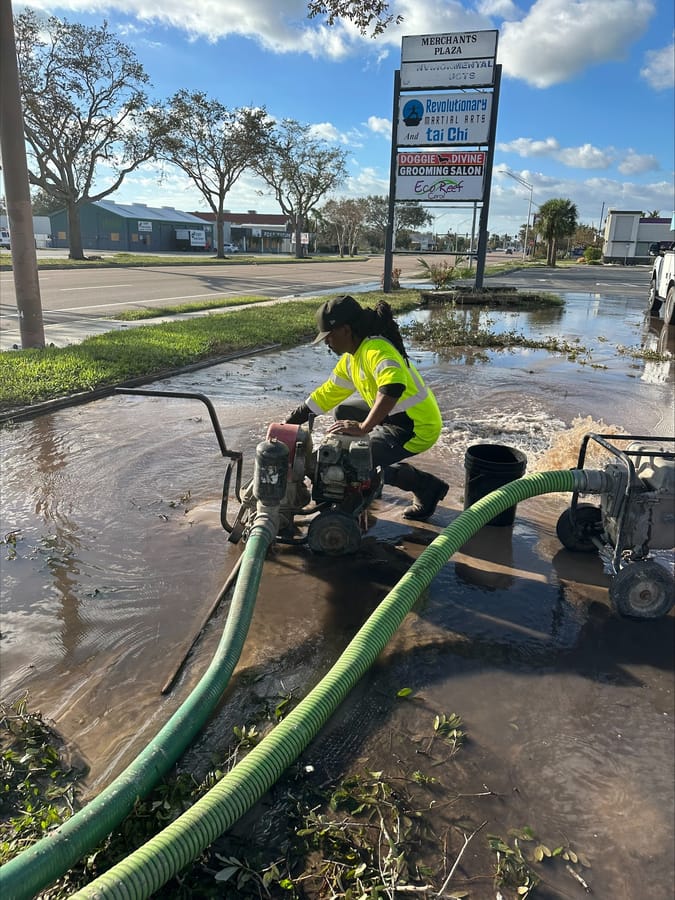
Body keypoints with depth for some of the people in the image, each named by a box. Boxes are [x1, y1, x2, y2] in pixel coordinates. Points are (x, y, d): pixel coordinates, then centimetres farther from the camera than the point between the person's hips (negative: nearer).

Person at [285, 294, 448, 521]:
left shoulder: (375, 349, -23)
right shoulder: (350, 359, 8)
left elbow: (393, 388, -43)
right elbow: (326, 395, 17)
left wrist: (363, 428, -42)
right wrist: (289, 423, 15)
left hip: (417, 428, -10)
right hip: (396, 417, 10)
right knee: (344, 412, 19)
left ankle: (427, 487, -2)